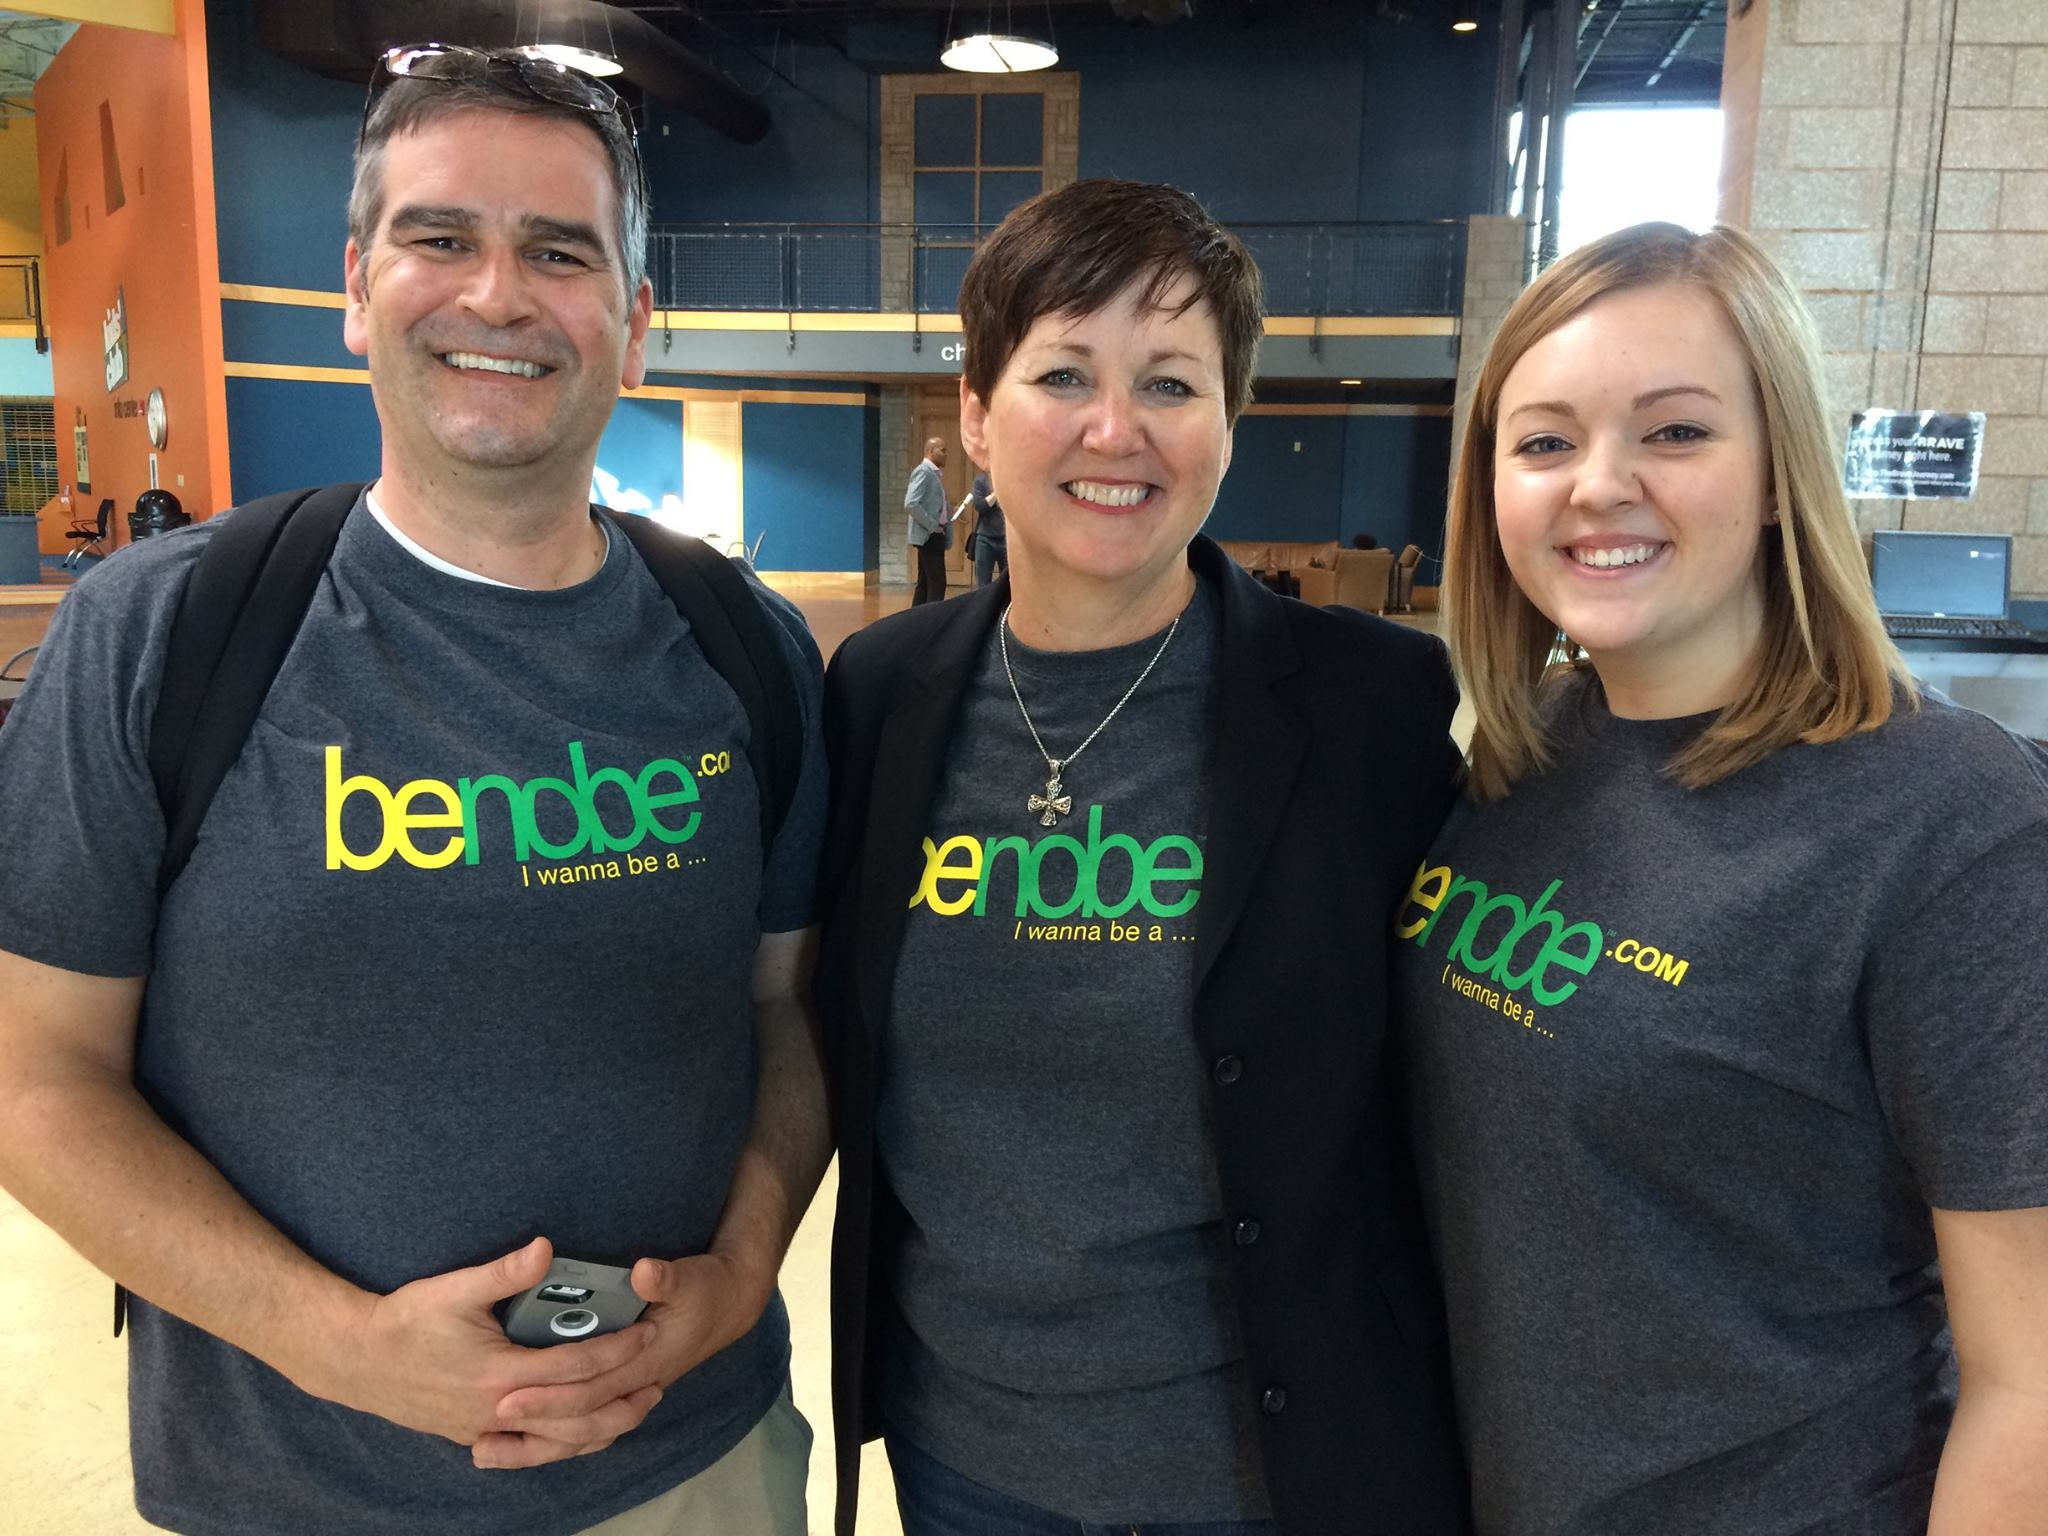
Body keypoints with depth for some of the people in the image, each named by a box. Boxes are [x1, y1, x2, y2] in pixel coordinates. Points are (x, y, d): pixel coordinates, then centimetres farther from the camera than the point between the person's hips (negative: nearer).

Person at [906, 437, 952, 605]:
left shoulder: (935, 473, 17)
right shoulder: (923, 471, -12)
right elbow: (911, 504, -23)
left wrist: (950, 515, 9)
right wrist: (932, 526, -19)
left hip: (935, 535, 10)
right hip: (928, 535, -10)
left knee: (925, 583, 11)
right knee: (937, 584, -11)